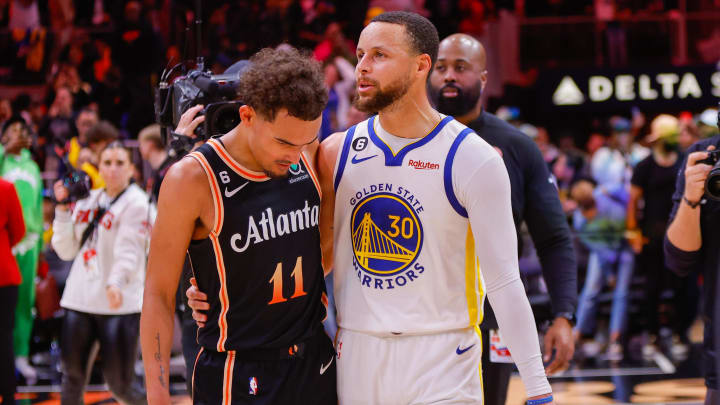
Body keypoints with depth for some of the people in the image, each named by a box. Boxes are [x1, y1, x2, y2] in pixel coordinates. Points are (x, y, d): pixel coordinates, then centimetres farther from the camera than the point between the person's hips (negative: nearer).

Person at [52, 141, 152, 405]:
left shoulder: (136, 203, -6)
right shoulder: (87, 201, 13)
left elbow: (130, 251, -19)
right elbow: (66, 250, 12)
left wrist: (116, 283, -36)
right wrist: (63, 208, 3)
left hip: (120, 306, -6)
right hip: (79, 301, 6)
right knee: (72, 376, 8)